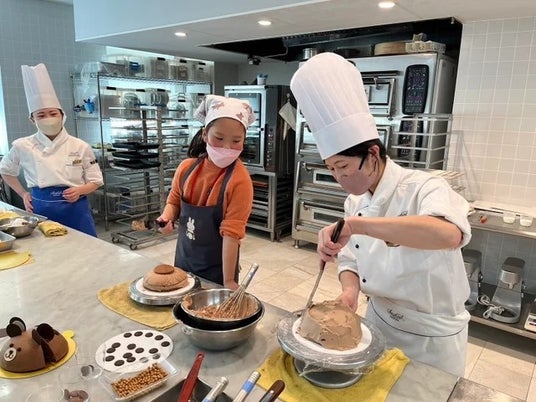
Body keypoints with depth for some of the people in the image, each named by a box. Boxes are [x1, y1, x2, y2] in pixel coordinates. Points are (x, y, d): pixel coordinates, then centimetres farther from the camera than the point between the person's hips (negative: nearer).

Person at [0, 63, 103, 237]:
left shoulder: (80, 147, -3)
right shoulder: (23, 146, 0)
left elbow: (95, 180, 3)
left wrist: (79, 190, -16)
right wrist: (23, 194, 8)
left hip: (75, 210, -1)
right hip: (42, 210, 1)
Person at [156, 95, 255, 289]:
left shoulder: (240, 180, -21)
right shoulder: (187, 167, -6)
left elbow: (231, 232, -23)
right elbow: (174, 202, 10)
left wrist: (229, 280, -23)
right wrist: (167, 217, -12)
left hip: (217, 268, -5)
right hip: (184, 259, 5)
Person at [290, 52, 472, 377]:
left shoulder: (425, 189, -25)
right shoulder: (355, 202, -4)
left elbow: (450, 234, -47)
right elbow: (350, 259, 3)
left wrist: (356, 225, -50)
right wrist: (350, 289, -18)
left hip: (431, 339, -6)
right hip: (378, 322, 6)